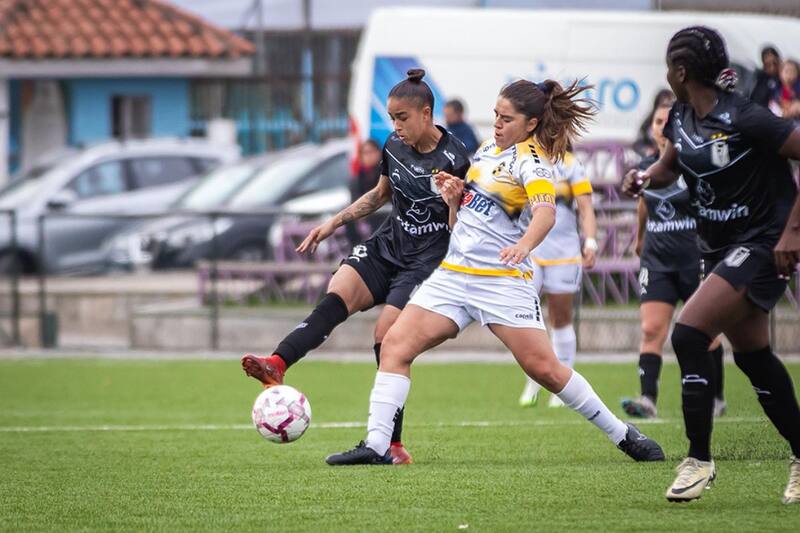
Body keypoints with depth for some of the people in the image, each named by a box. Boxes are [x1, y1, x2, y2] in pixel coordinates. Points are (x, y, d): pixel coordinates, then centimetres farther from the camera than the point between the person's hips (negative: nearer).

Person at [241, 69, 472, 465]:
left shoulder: (454, 159, -15)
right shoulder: (394, 147, 4)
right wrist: (334, 223, 17)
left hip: (426, 261, -6)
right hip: (386, 247, 6)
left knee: (387, 337, -15)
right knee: (336, 298, -20)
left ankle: (392, 445, -6)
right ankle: (276, 365, -42)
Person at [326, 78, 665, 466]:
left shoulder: (531, 161, -8)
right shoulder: (487, 150, 15)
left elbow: (545, 211, -29)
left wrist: (524, 245, -49)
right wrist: (453, 198, 3)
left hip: (504, 280, -7)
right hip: (454, 272, 7)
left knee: (543, 367, -10)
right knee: (395, 346, -9)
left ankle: (623, 435, 7)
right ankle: (376, 446, -11)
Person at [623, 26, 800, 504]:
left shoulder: (742, 118, -23)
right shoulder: (681, 118, 2)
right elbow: (669, 167, 22)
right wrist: (645, 178, -2)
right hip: (721, 245, 9)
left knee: (688, 335, -18)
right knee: (752, 355, 14)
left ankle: (699, 459, -8)